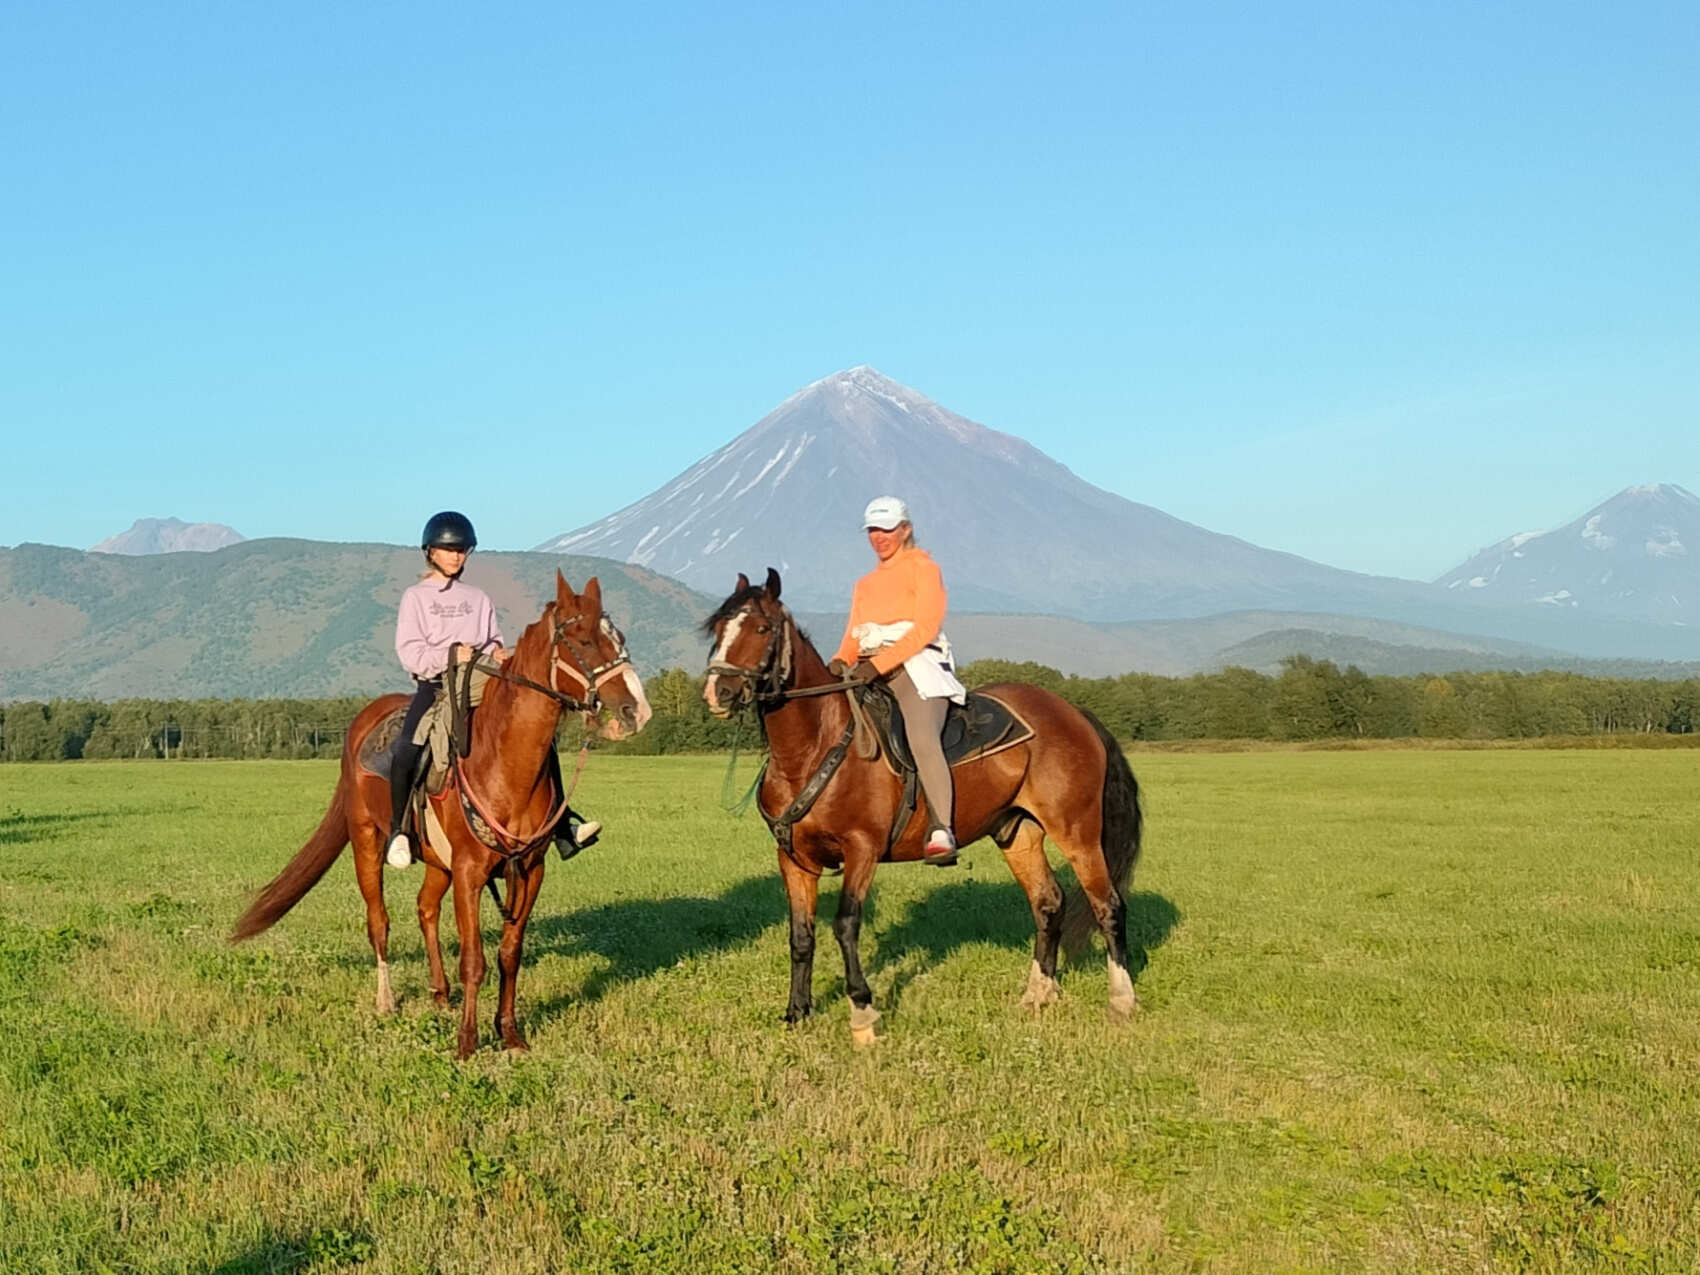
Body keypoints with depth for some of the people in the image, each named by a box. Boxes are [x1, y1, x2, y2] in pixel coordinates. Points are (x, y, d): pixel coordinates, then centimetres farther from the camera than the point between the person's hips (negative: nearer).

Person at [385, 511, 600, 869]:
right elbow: (410, 653, -3)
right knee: (406, 753, -29)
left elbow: (493, 641, 19)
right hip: (434, 686, -3)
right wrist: (450, 655, -18)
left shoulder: (478, 598, 18)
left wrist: (496, 653, -5)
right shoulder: (415, 598, 7)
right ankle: (398, 830, -9)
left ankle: (563, 825, -7)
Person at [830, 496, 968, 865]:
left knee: (921, 738, -31)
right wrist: (840, 662, -7)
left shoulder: (924, 569, 5)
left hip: (917, 666, -8)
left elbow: (925, 627, -9)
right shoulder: (865, 584, 26)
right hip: (869, 673, 8)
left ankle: (941, 833, -40)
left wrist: (880, 664, -19)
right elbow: (853, 635, 18)